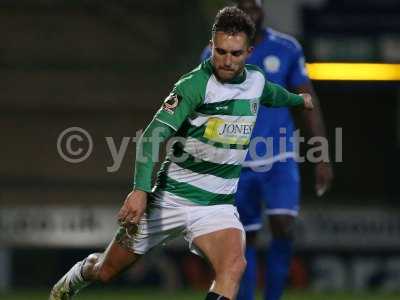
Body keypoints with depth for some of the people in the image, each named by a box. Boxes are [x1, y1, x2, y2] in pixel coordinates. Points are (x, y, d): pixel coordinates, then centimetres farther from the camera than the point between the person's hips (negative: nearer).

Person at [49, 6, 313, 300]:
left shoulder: (256, 80, 3)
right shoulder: (196, 84, -18)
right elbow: (154, 134, -27)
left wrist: (299, 99, 50)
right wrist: (140, 190, -39)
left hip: (217, 204, 3)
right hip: (171, 196, -3)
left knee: (234, 265, -30)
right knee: (105, 272, 12)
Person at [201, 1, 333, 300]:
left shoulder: (287, 49, -1)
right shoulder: (214, 56, -2)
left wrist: (323, 158, 1)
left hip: (280, 160, 0)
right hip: (237, 164, 0)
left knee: (283, 228, -16)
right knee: (246, 241, 5)